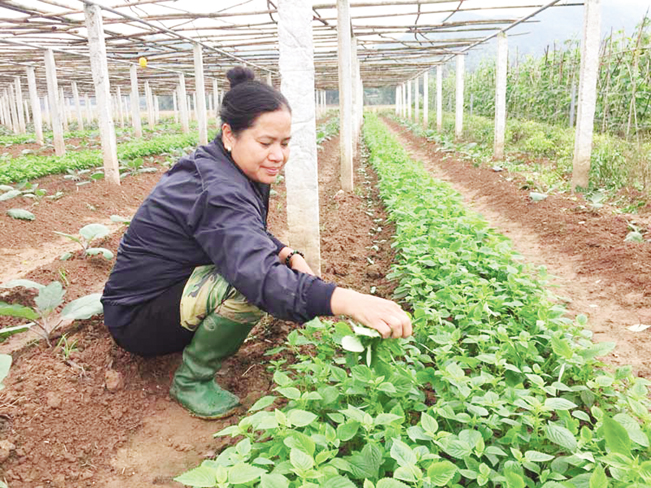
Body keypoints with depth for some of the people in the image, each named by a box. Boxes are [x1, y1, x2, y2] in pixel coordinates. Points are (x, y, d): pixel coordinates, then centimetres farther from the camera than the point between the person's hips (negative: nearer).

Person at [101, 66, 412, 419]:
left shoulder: (223, 170, 0)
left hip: (173, 289, 9)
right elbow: (259, 274, -47)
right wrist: (347, 302, -59)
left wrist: (289, 255, -8)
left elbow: (250, 236, 13)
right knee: (252, 285, -34)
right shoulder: (216, 192, -31)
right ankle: (191, 380, -10)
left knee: (279, 266, 6)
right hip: (136, 317, -9)